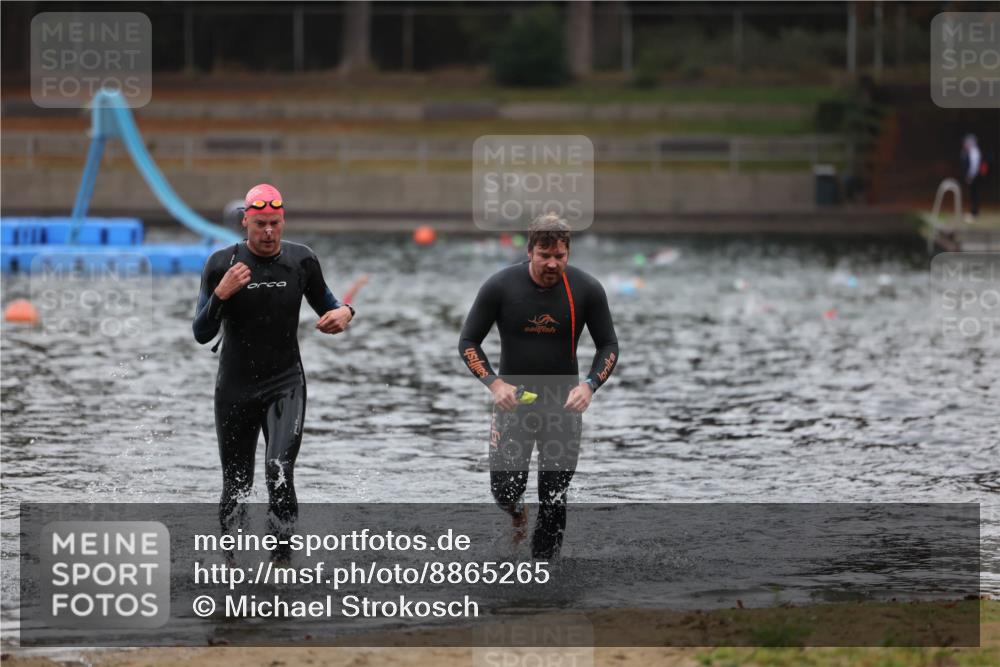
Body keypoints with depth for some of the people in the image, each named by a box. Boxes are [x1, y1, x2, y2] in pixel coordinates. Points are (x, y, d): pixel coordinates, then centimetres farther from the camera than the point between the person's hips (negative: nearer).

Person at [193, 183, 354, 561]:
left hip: (285, 384, 0)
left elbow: (325, 304, 14)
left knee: (279, 469, -22)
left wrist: (343, 313, -10)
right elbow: (201, 334, -7)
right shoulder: (222, 264, -6)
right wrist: (221, 295, -24)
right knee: (236, 483, 10)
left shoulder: (301, 261, -1)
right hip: (235, 387, 0)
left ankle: (281, 558, -20)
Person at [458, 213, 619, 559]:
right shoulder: (500, 286, -11)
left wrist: (590, 385, -17)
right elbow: (468, 342, -3)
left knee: (553, 497, -2)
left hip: (564, 402, 0)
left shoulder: (587, 289, -8)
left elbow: (608, 345, 1)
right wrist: (493, 383, -18)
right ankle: (516, 512, 35)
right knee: (504, 488, -2)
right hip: (513, 397, 0)